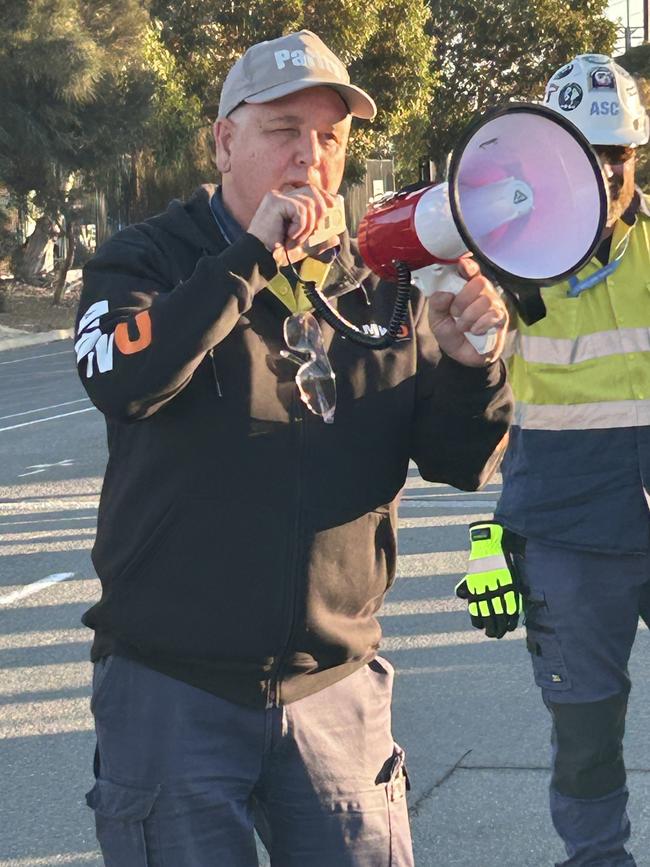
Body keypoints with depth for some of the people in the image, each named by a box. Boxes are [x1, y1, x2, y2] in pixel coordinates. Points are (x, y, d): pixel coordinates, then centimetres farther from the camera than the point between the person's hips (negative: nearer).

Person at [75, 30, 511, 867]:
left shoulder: (383, 287, 5)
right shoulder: (147, 260, -3)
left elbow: (460, 463, 5)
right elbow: (124, 383, -25)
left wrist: (469, 365, -14)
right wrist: (252, 256, -21)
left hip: (335, 690, 3)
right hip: (173, 692, -3)